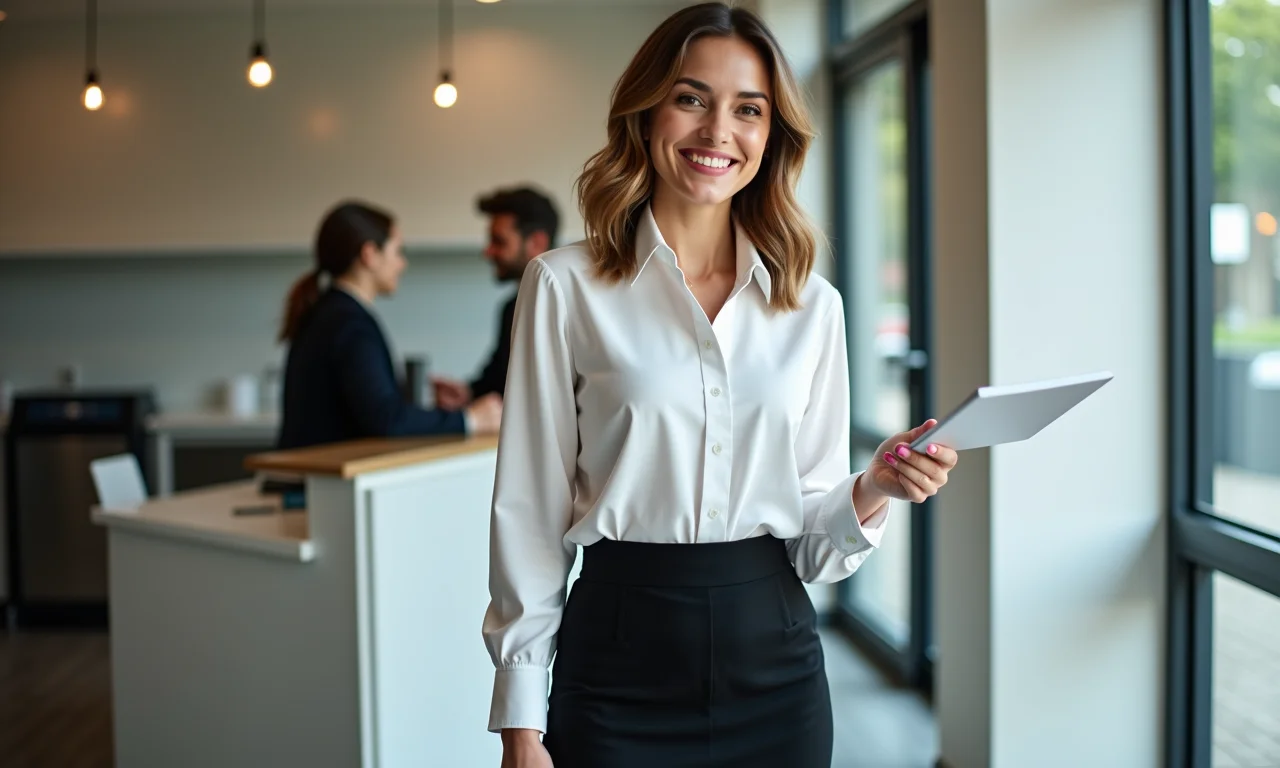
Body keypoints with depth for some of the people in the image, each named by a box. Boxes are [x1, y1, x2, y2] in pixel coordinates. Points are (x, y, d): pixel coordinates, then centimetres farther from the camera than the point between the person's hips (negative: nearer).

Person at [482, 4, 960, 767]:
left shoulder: (813, 303, 4)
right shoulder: (565, 287, -4)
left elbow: (813, 537, 8)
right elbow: (531, 510, -3)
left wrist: (873, 490, -13)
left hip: (775, 664, 3)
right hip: (621, 664, -2)